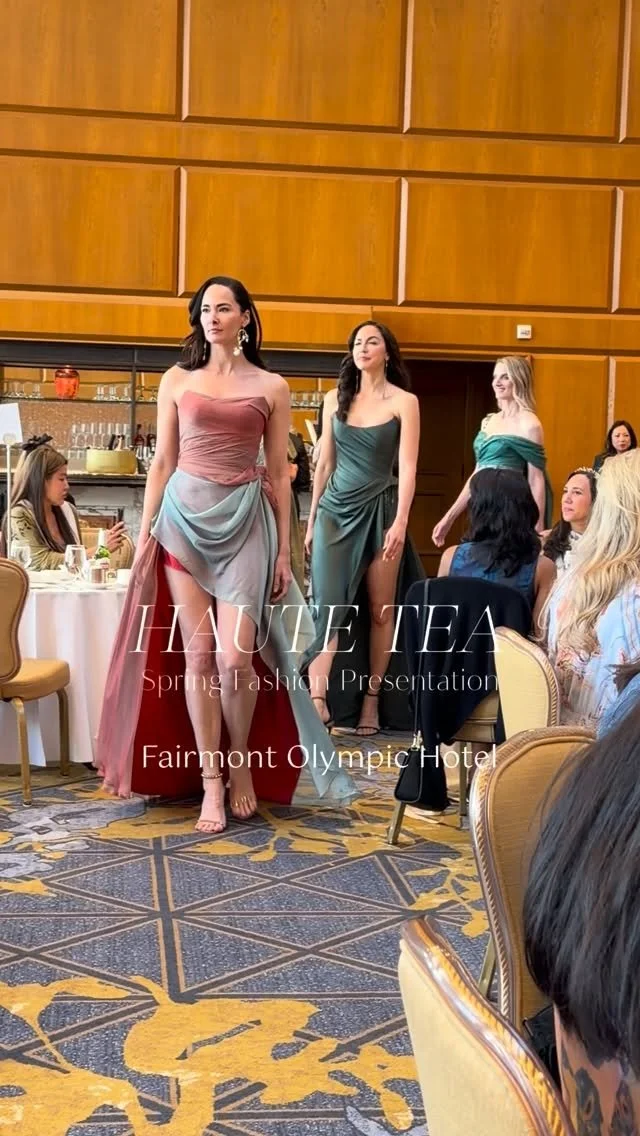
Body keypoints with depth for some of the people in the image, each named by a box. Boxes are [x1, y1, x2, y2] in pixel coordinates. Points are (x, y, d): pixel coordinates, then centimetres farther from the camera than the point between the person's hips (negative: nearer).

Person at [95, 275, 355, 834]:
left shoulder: (271, 387, 6)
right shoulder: (176, 380, 9)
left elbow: (278, 473, 6)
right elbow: (163, 462, 9)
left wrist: (284, 550, 3)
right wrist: (146, 531, 3)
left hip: (245, 522, -1)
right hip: (184, 518, 1)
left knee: (235, 658, -9)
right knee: (196, 656, 0)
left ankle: (243, 762, 18)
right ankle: (211, 780, 11)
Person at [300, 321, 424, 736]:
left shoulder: (404, 402, -1)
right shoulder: (335, 399, 10)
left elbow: (407, 467, -8)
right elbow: (325, 463, 13)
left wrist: (400, 523, -18)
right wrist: (312, 519, 12)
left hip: (379, 510, -2)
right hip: (337, 509, 2)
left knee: (380, 609, 4)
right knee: (331, 602, -9)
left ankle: (372, 699, 14)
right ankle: (317, 695, -16)